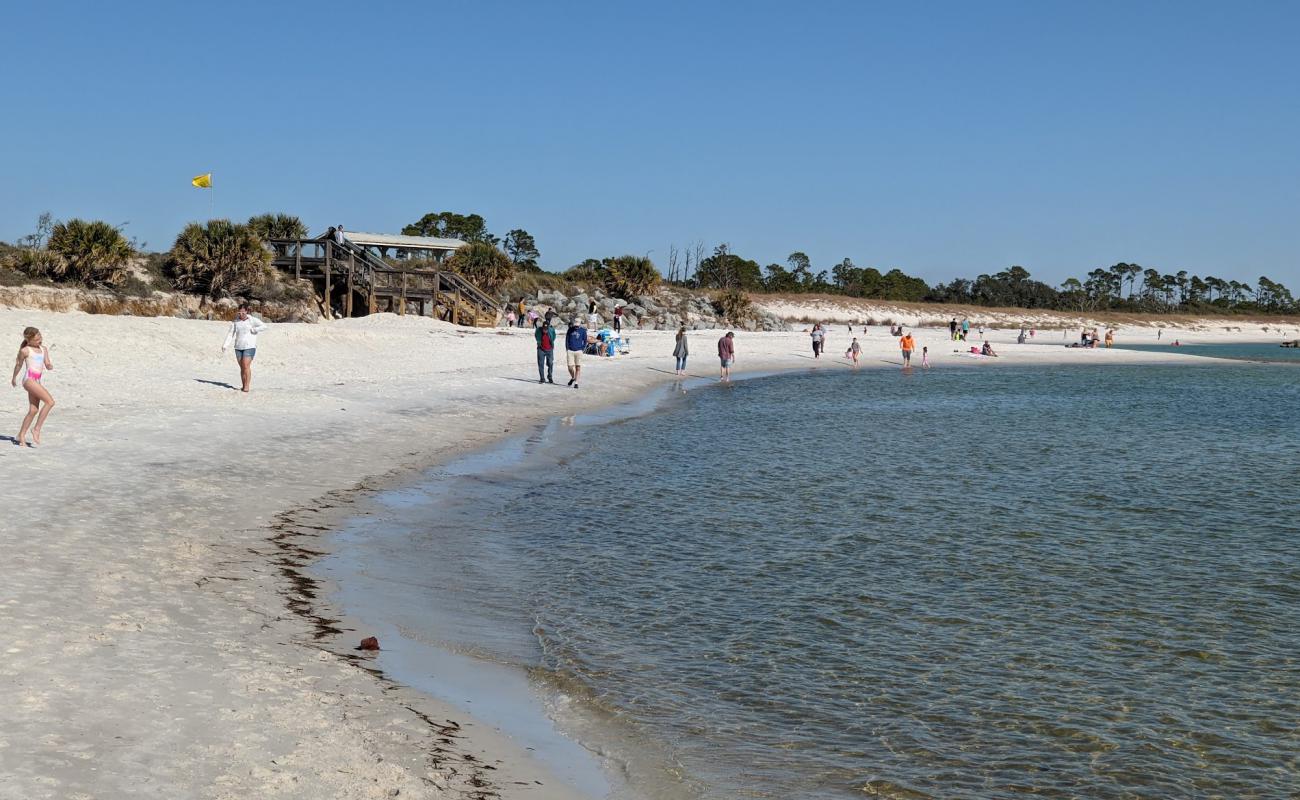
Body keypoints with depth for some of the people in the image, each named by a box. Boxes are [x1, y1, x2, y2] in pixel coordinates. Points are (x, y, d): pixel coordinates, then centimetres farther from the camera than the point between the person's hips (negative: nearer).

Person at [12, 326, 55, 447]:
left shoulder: (44, 349, 14)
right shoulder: (25, 350, -3)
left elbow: (47, 365, 15)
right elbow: (19, 365, 11)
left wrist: (50, 366, -9)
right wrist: (14, 378, 23)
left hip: (39, 380, 7)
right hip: (29, 379, -7)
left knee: (33, 410, 5)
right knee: (50, 401, -19)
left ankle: (21, 435, 14)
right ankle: (37, 428, -13)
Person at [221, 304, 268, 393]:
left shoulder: (253, 320, -5)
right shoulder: (236, 321, 7)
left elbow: (264, 326, -14)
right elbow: (230, 334, 6)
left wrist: (252, 330, -13)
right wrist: (225, 345, -3)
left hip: (249, 347, -4)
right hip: (238, 347, 4)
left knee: (246, 366, -14)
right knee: (242, 367, 6)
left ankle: (247, 386, -13)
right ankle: (243, 386, 12)